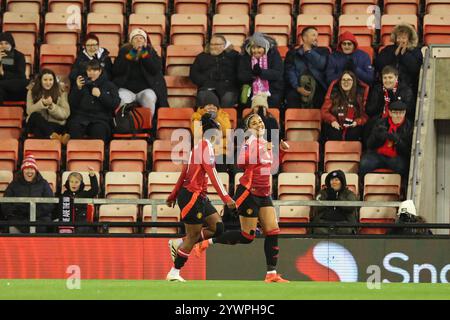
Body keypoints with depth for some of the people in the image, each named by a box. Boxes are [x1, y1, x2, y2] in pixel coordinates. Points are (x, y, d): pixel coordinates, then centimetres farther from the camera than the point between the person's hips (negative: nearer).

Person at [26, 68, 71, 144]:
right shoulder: (32, 91, 5)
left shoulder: (60, 92, 3)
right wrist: (42, 103, -23)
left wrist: (51, 106, -19)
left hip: (56, 124, -1)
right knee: (35, 116, -36)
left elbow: (66, 114, -4)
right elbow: (29, 111, -7)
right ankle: (53, 135, -56)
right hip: (37, 124, 1)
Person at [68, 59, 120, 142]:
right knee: (74, 127, -33)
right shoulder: (82, 84, 21)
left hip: (101, 118, -2)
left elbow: (115, 104, 3)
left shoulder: (109, 85, 16)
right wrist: (78, 89, 0)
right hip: (81, 116, 2)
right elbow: (73, 104, 12)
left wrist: (100, 95, -6)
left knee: (99, 130, -36)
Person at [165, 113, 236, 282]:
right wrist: (226, 198, -23)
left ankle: (178, 244, 13)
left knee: (218, 227, 6)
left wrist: (173, 196, 26)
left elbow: (184, 173, 20)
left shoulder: (198, 145, 15)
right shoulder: (206, 145, -12)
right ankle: (174, 273, 6)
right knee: (193, 236, -3)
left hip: (199, 197, 9)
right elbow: (212, 173, -20)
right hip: (192, 196, -9)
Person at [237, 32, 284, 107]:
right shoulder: (245, 57, 6)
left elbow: (278, 74, -11)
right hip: (252, 94, 1)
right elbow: (241, 76, -3)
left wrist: (261, 72, -26)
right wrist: (253, 73, -23)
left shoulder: (273, 54, 0)